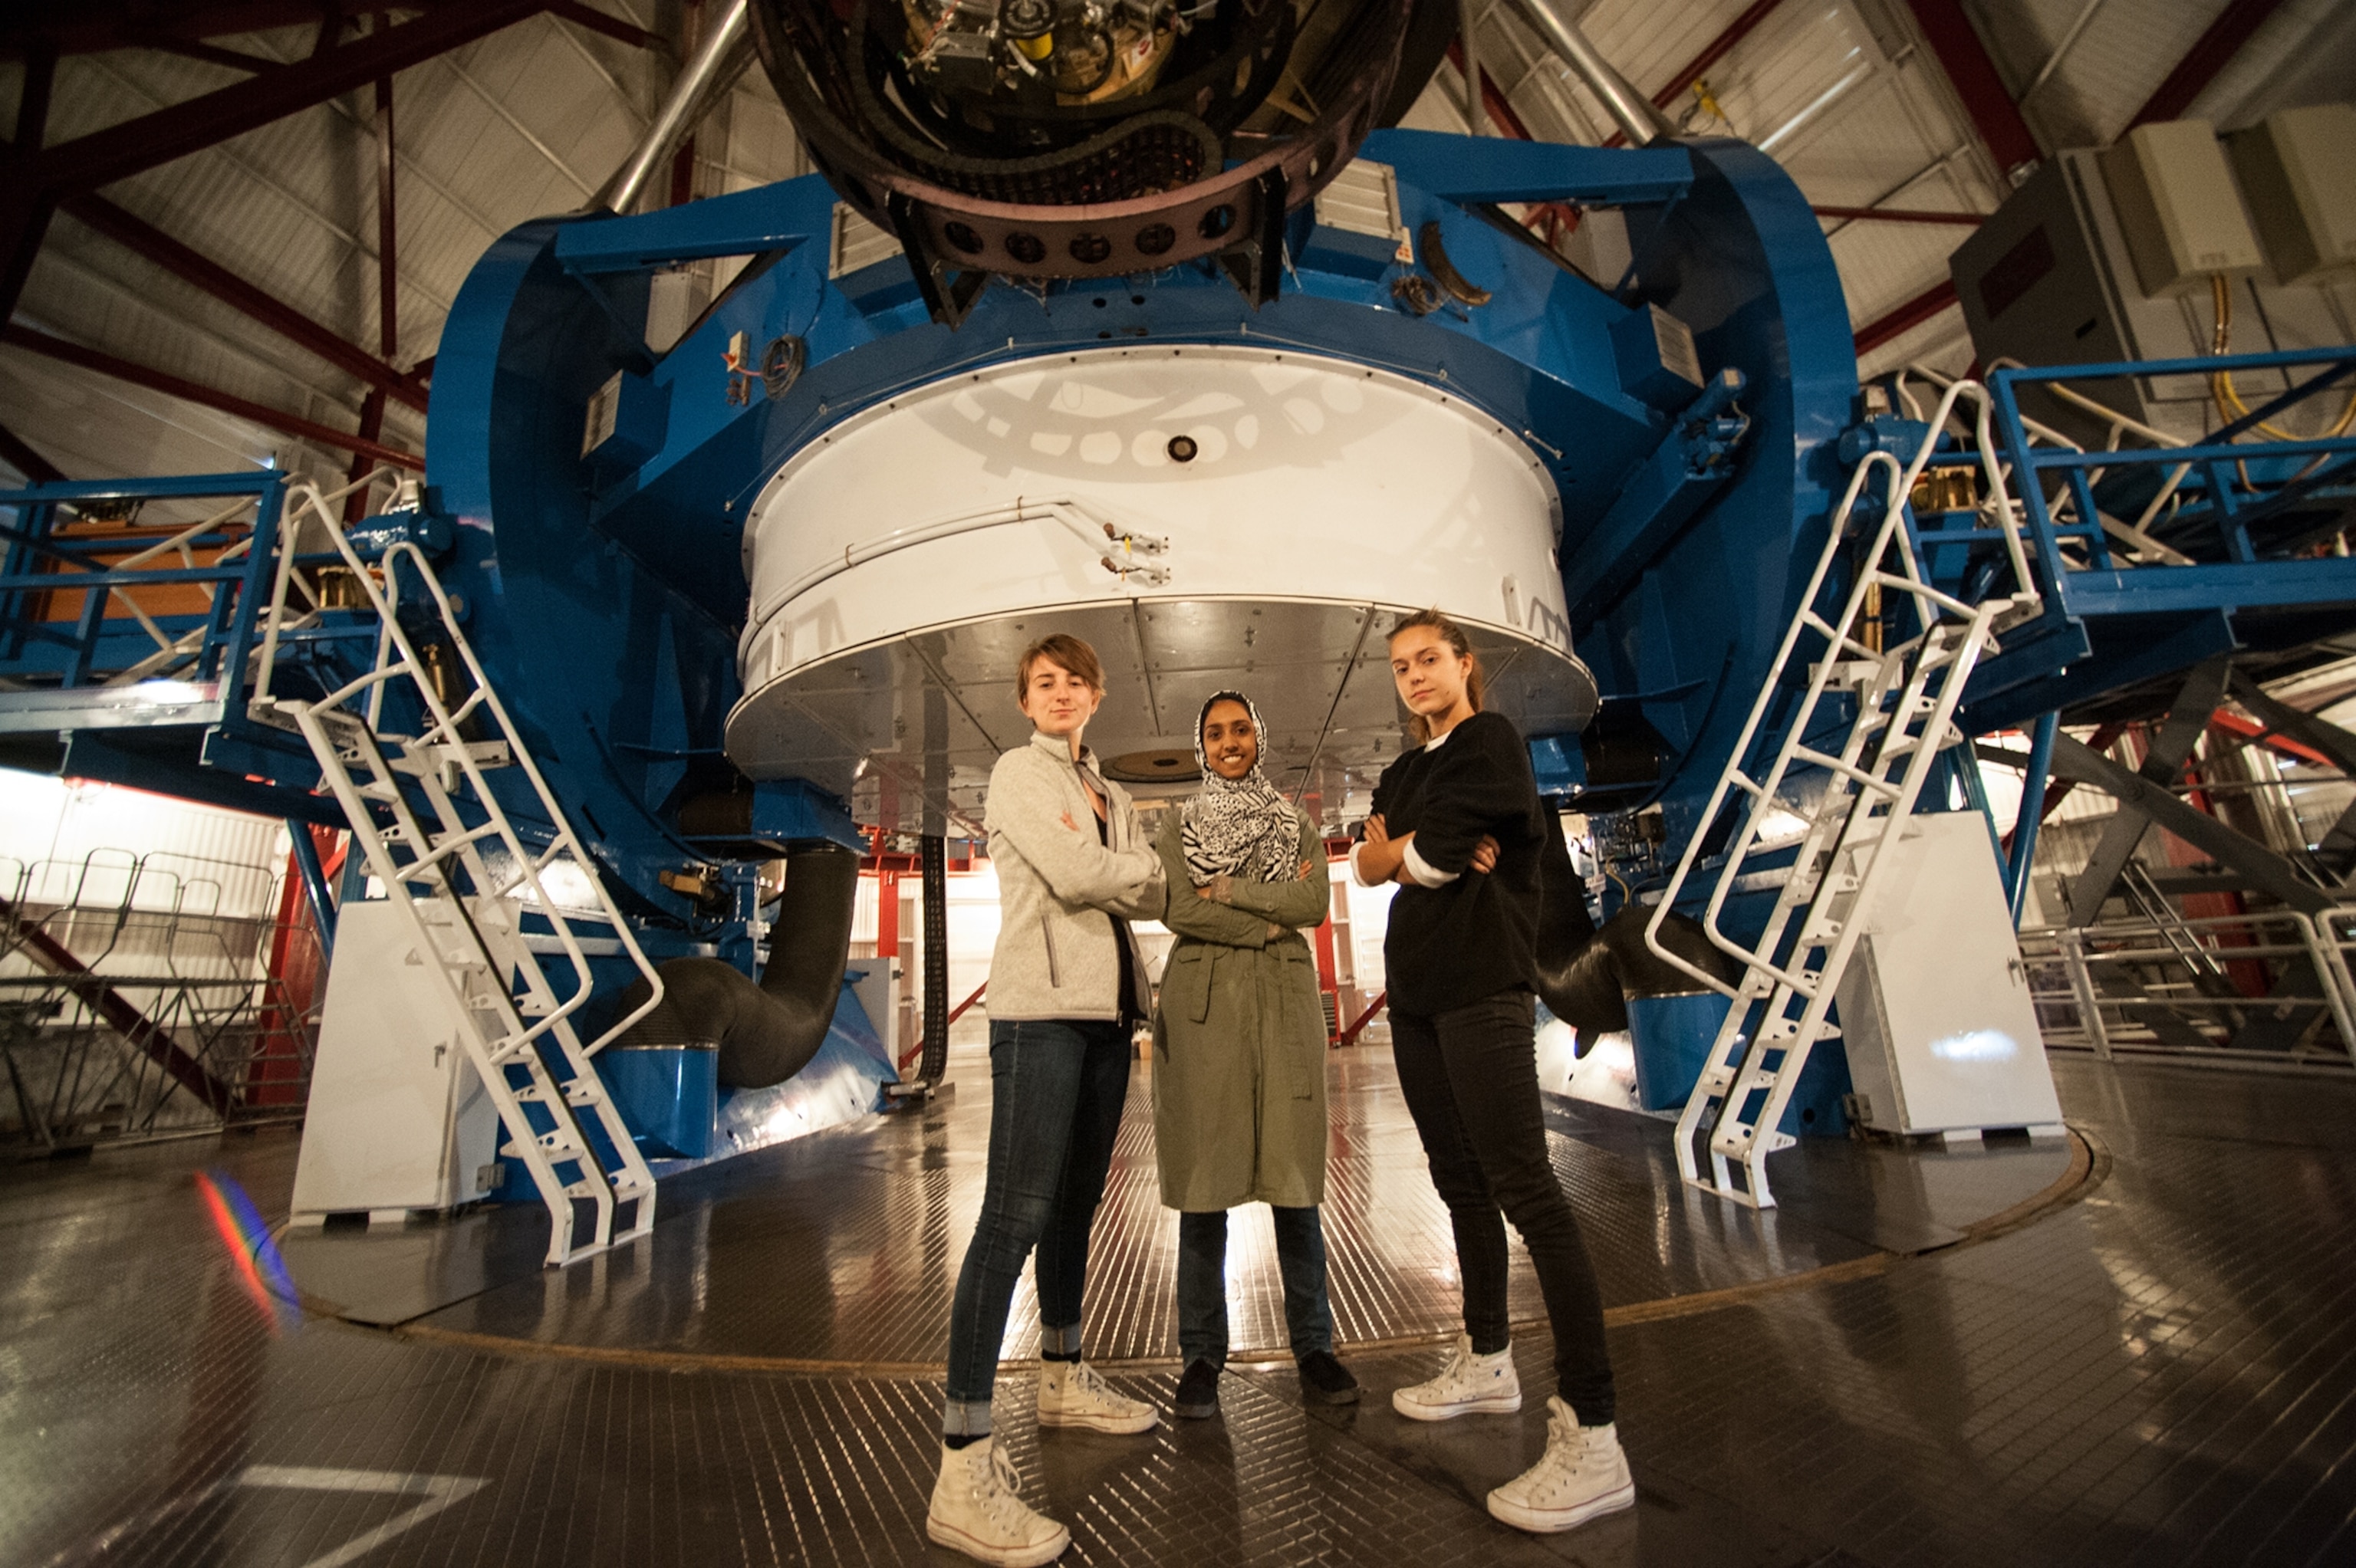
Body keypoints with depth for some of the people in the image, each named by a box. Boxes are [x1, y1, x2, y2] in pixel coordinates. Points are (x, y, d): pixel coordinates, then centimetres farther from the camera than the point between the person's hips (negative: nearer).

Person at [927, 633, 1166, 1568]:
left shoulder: (1110, 796, 21)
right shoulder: (1018, 772, 0)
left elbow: (1144, 900, 10)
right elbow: (1072, 877, -14)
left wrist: (1140, 882, -10)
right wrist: (1158, 868, 0)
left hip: (1107, 1007, 8)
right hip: (1041, 1005, -7)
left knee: (1077, 1201, 15)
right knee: (1017, 1212, -12)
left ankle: (1064, 1381, 31)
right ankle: (965, 1470, -7)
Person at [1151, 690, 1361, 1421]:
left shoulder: (1294, 822, 14)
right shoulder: (1179, 827, 11)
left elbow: (1315, 902, -2)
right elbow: (1177, 910, -6)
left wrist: (1226, 889, -7)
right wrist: (1266, 921, -8)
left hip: (1284, 1000, 1)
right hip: (1204, 999, -1)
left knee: (1294, 1177, 3)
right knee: (1205, 1180, 1)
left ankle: (1314, 1350, 18)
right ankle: (1201, 1359, 15)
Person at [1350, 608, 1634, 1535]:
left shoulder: (1491, 741, -2)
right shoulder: (1403, 774, 20)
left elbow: (1429, 858, -13)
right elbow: (1367, 866, 6)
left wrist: (1412, 851, 6)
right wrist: (1429, 849, -9)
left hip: (1483, 987, -8)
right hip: (1415, 990, 8)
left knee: (1522, 1186, -11)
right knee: (1460, 1180, 15)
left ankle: (1591, 1438, -5)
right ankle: (1487, 1361, 29)